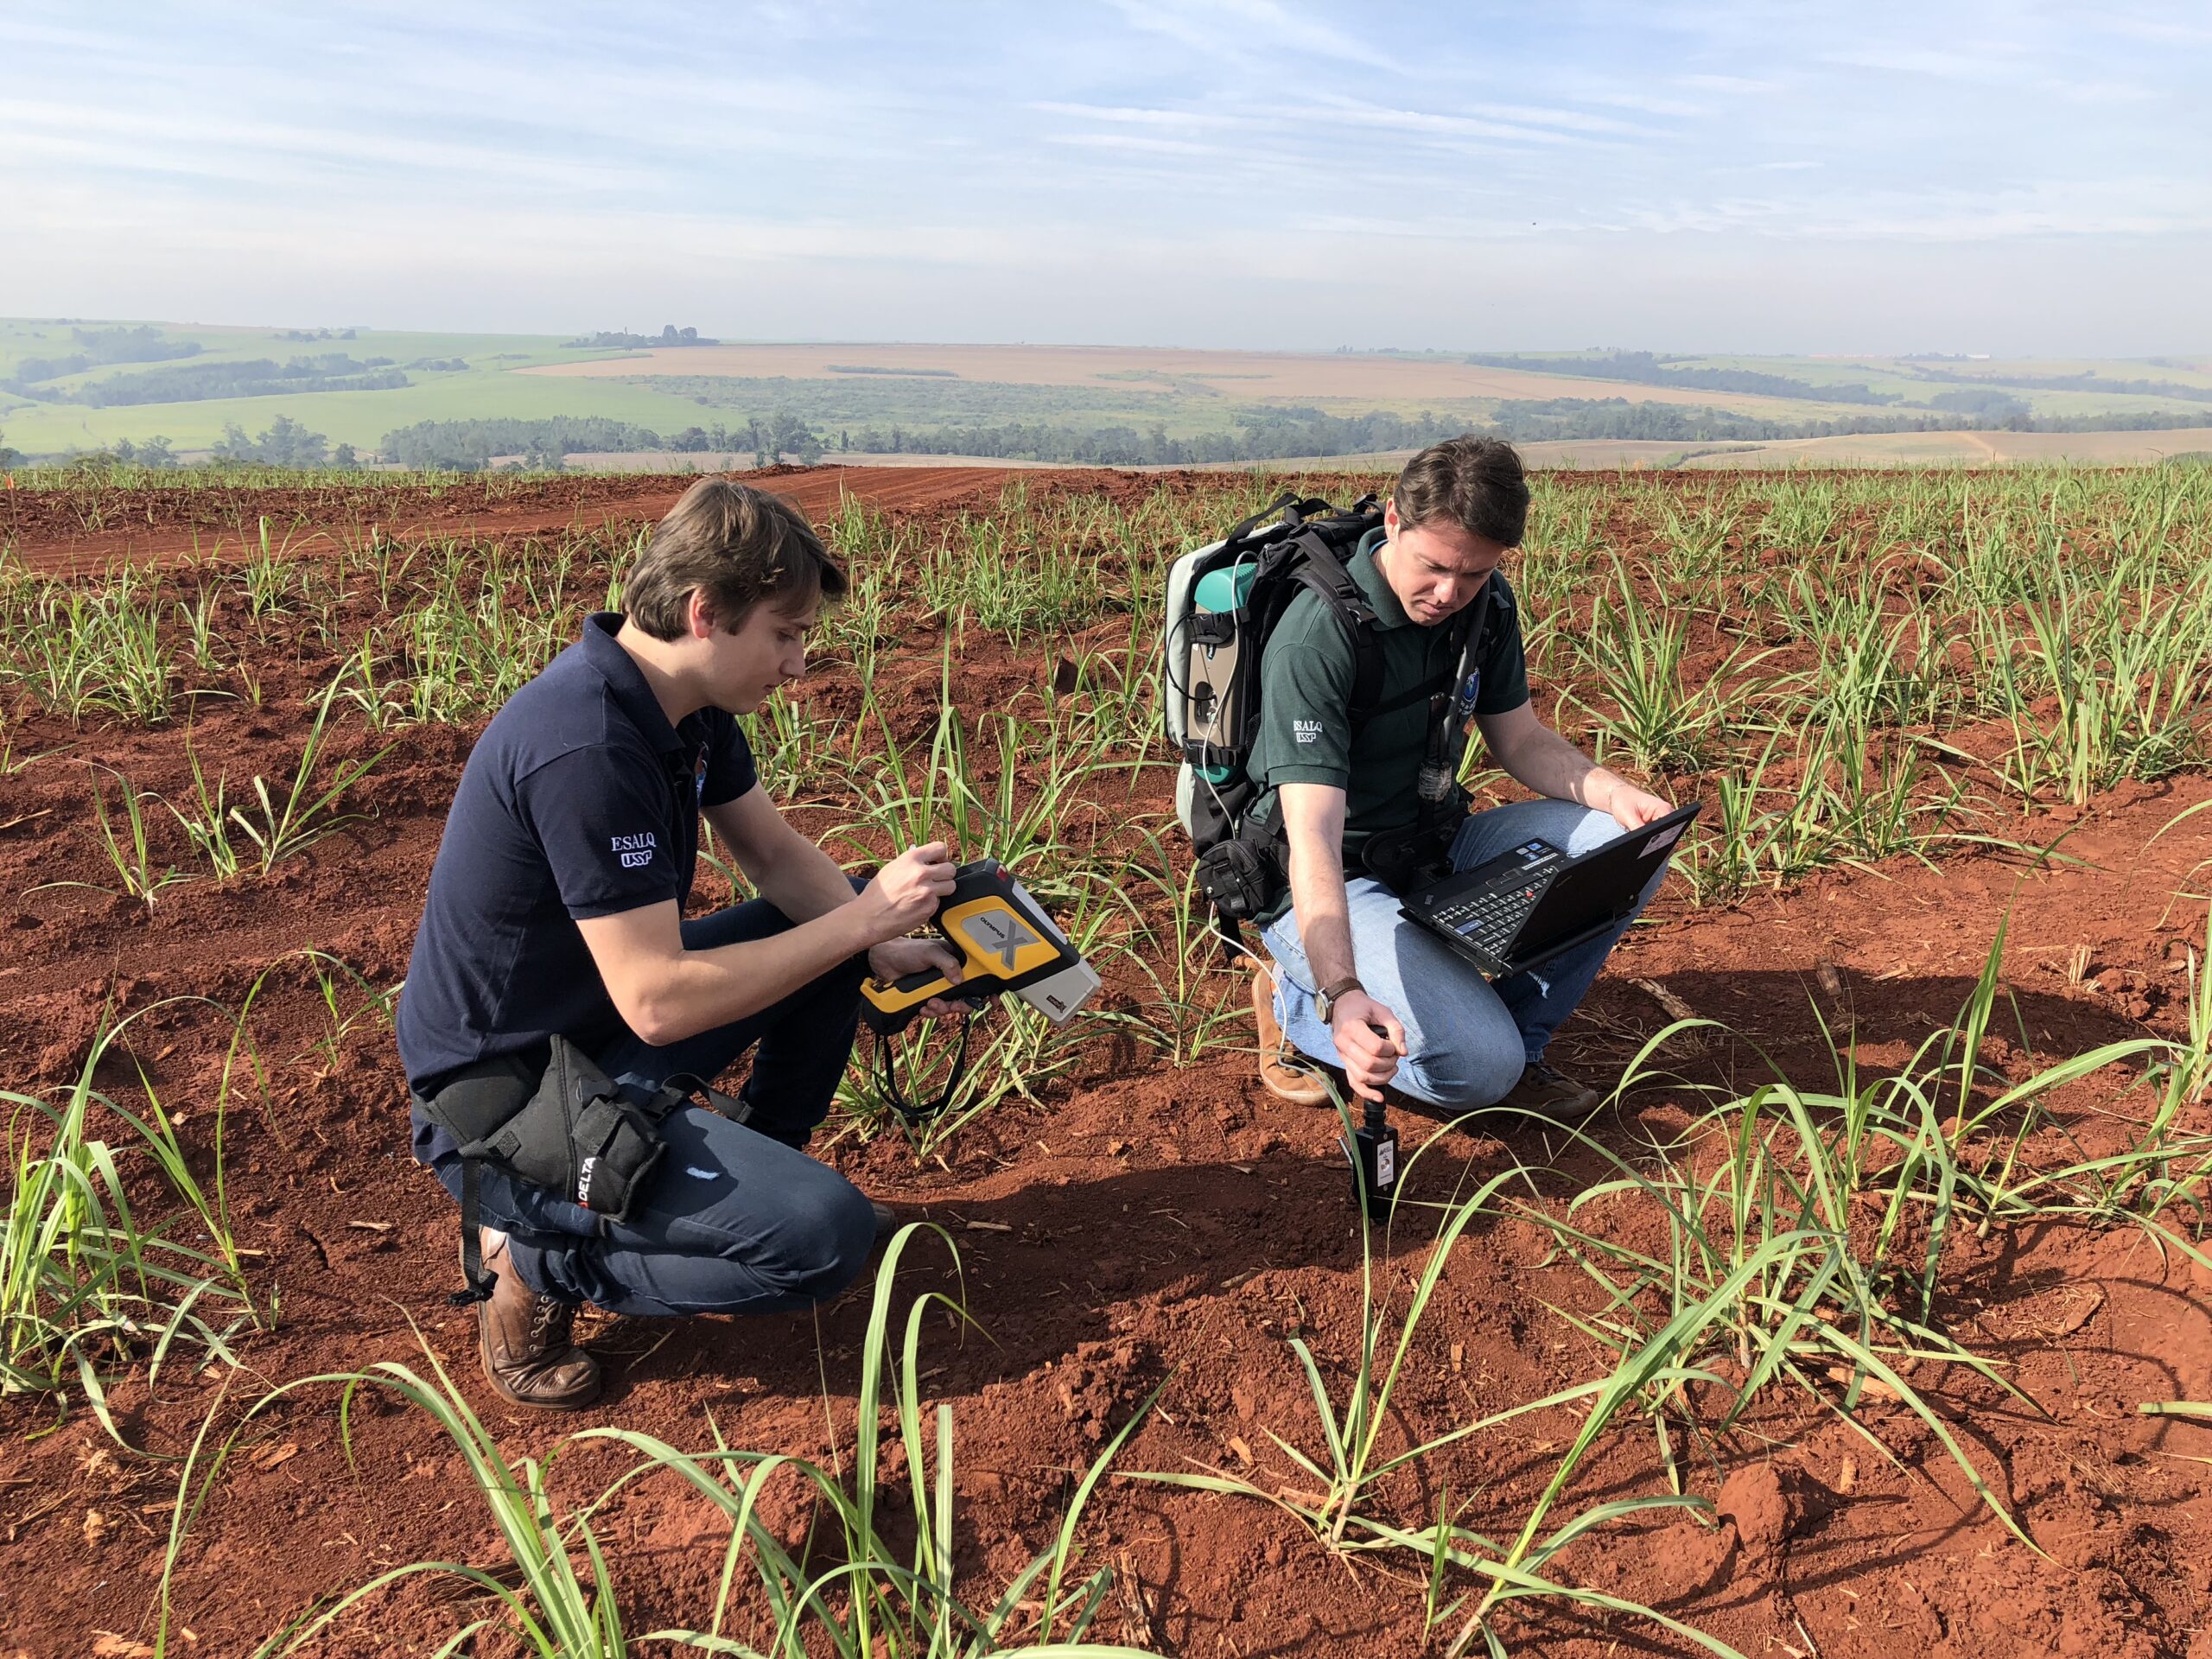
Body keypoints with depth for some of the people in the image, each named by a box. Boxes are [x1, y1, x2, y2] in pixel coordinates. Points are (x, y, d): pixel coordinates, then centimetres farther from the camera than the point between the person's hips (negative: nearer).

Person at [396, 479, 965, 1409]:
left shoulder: (685, 702, -1)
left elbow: (773, 850, 9)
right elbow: (658, 1001, -31)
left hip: (602, 1029, 10)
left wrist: (881, 943, -8)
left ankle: (760, 1169, 21)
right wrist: (861, 921, -24)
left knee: (839, 918, 11)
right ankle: (539, 1262, -3)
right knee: (827, 1237, -22)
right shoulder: (587, 748, -31)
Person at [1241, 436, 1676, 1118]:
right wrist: (1341, 993, -48)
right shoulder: (1315, 639, -27)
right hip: (1338, 885, -7)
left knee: (1626, 845, -11)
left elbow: (1519, 738, 8)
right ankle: (1294, 1002, 2)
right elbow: (1313, 839, -34)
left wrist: (1610, 792, -13)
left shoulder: (1486, 605, -3)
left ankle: (1514, 1032, 3)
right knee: (1478, 1066, -23)